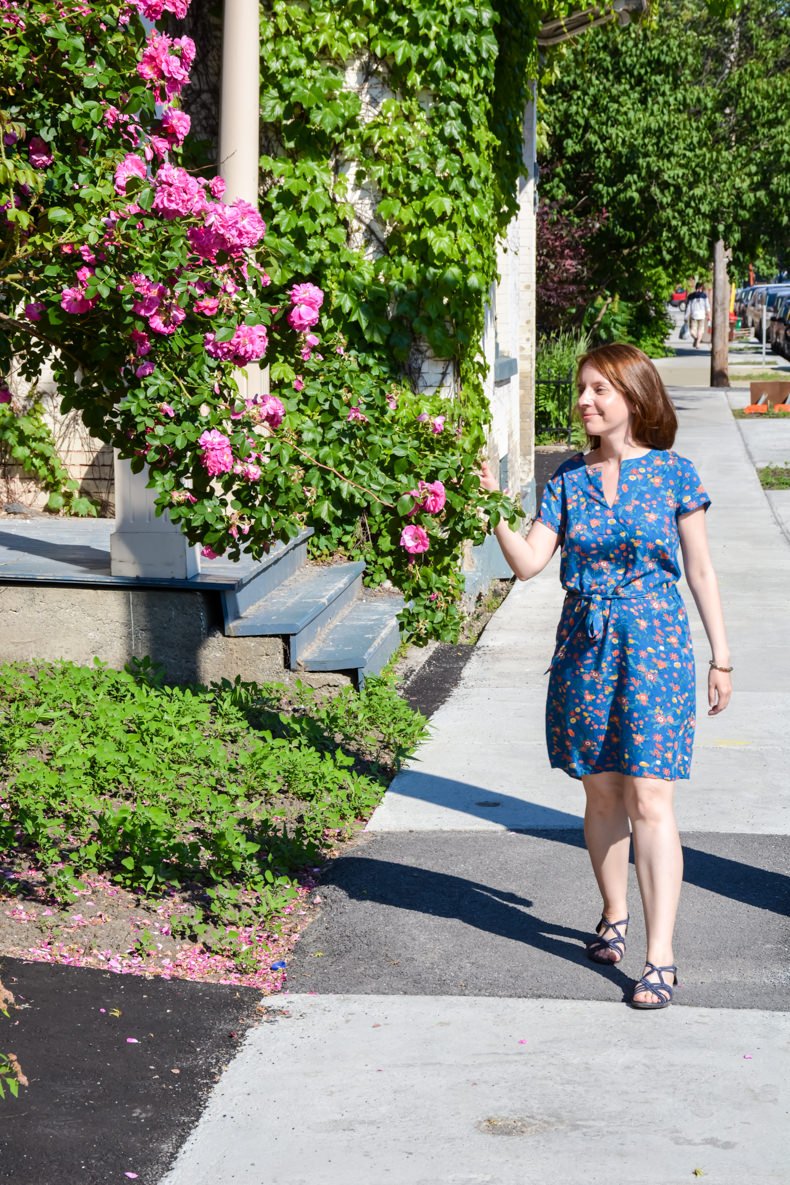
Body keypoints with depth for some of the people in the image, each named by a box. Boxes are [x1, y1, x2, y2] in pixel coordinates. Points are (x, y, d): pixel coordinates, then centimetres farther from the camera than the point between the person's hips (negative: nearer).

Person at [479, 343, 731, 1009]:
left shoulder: (672, 473, -2)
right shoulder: (570, 478, 6)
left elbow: (700, 571, 2)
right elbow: (528, 562, 0)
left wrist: (721, 657, 1)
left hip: (654, 648, -3)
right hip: (584, 649, 4)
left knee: (650, 803, -9)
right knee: (601, 795, 12)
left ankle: (660, 959, -8)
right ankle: (614, 918, 32)